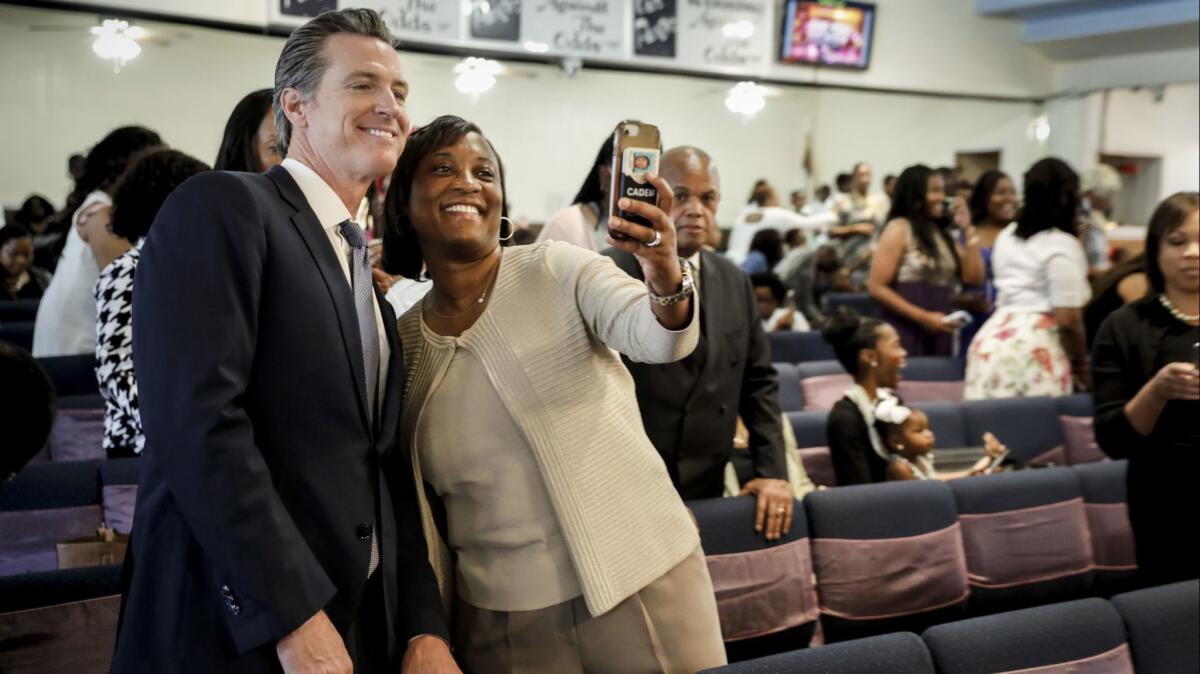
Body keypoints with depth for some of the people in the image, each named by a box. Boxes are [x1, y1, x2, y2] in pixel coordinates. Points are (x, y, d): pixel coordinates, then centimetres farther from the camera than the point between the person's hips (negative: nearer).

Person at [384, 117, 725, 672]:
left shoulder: (559, 272, -5)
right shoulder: (400, 343, 3)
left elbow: (660, 340, -22)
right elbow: (420, 505, 9)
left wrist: (666, 274, -42)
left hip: (640, 582, -2)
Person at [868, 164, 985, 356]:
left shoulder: (943, 233, 16)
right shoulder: (898, 229, -5)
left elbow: (974, 277, 9)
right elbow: (877, 287, -11)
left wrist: (968, 230, 5)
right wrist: (924, 317, -14)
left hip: (940, 333, 7)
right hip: (908, 332, -7)